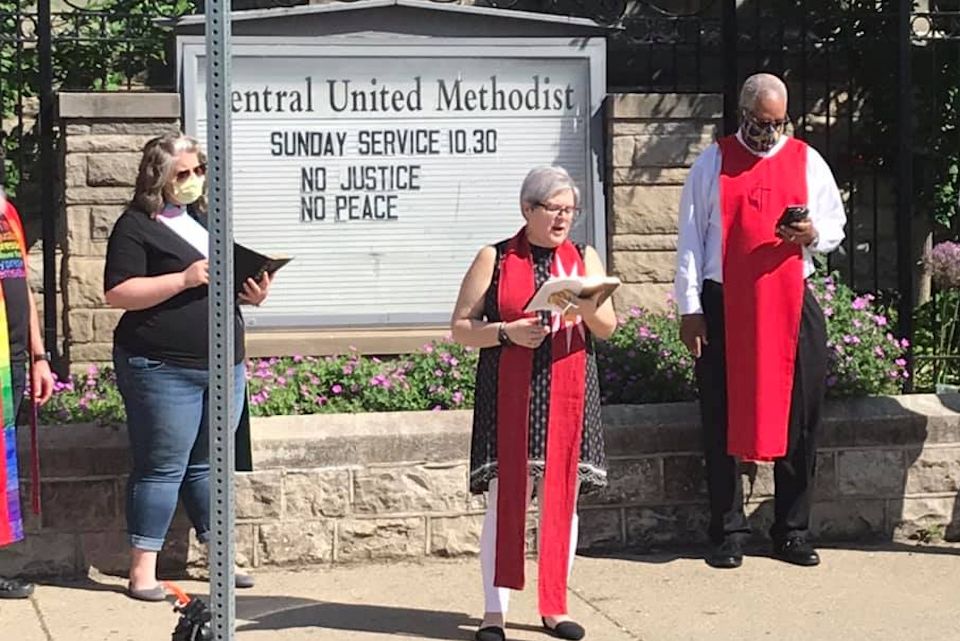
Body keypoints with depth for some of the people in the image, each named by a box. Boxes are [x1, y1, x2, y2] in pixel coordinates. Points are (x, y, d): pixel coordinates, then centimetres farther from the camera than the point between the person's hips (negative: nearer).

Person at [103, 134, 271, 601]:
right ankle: (143, 571, 3)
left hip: (224, 365, 7)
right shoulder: (136, 226, -6)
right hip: (163, 368, -7)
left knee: (207, 465, 14)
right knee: (161, 469, -4)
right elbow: (118, 294, -15)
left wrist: (252, 294, 3)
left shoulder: (203, 220, 17)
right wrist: (184, 279, -22)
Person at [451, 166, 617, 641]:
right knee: (505, 499, -4)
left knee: (562, 498, 5)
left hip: (568, 393, 3)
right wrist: (506, 332, -14)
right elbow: (461, 328, 2)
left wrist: (588, 309, -16)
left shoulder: (584, 258, 11)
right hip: (510, 394, -3)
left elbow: (608, 327, 5)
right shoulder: (495, 259, 4)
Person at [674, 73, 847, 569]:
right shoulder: (712, 164, 5)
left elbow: (835, 226, 15)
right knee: (723, 421, 1)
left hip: (792, 306, 2)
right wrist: (689, 308, -3)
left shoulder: (808, 162, 11)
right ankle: (727, 533, 11)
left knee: (798, 419, 3)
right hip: (724, 308, -2)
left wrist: (813, 233, -9)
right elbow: (691, 239, 3)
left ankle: (793, 532, 14)